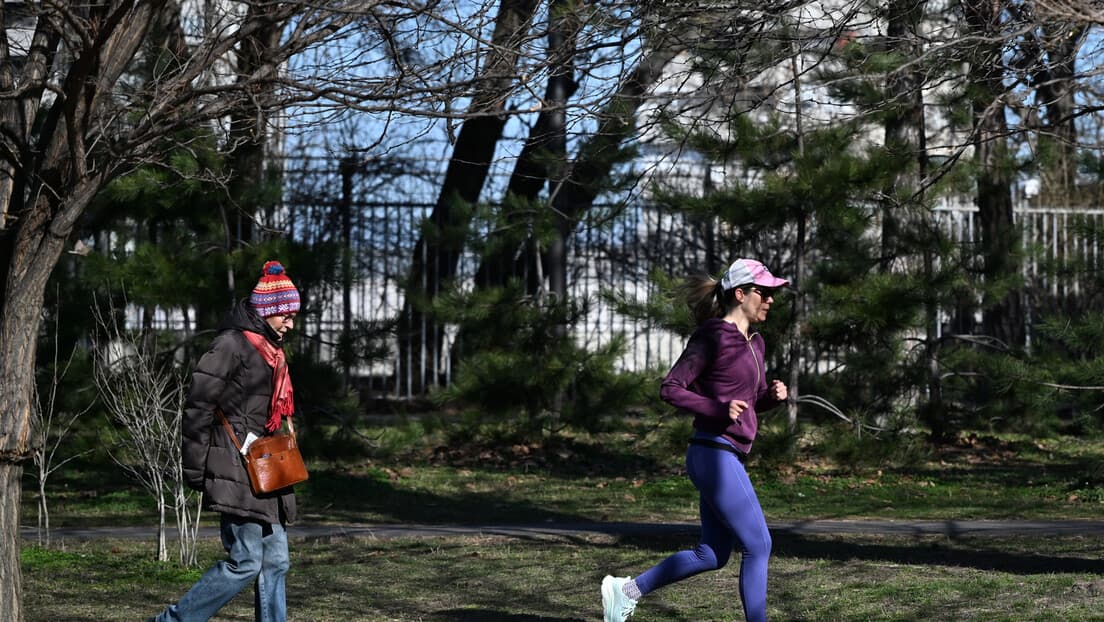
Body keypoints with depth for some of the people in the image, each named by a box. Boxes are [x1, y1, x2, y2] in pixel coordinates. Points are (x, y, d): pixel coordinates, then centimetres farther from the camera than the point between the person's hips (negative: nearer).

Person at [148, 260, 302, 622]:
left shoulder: (270, 351, 18)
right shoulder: (231, 345, -11)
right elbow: (198, 407, -14)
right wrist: (195, 470, -13)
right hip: (236, 472, -9)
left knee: (275, 561, 6)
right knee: (245, 562, -11)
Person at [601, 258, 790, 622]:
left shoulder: (753, 343, 15)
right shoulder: (712, 337, -11)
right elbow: (670, 389, -12)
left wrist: (774, 395, 2)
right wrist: (719, 409, -21)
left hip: (728, 458, 9)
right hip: (715, 455, -9)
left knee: (712, 555, 14)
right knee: (758, 546, -8)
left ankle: (626, 590, 22)